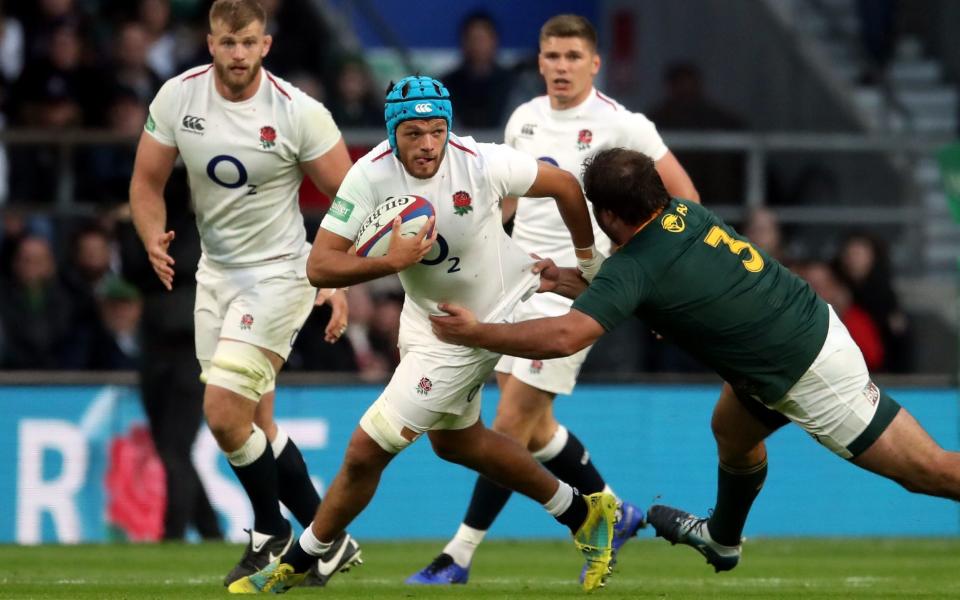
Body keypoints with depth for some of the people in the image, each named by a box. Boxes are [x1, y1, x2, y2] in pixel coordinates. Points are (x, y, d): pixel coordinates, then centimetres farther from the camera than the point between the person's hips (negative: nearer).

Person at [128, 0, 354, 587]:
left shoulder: (300, 113, -17)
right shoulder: (176, 98, -5)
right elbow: (148, 182, 5)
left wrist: (341, 284, -15)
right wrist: (154, 238, -14)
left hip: (278, 274, -6)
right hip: (216, 272, 6)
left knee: (224, 414, -14)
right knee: (255, 425, 8)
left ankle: (271, 534, 9)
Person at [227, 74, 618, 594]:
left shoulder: (481, 165, -27)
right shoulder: (372, 175, -20)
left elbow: (565, 186, -9)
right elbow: (319, 266, -23)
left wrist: (587, 260, 5)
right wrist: (392, 262, -38)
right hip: (423, 313, 6)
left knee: (366, 450, -7)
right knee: (455, 443, 26)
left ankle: (299, 562, 13)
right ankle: (584, 515, 42)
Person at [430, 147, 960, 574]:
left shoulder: (635, 267, -23)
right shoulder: (686, 213, 0)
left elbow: (564, 337, -33)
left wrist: (474, 333, -21)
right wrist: (575, 285, 15)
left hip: (811, 377, -9)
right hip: (811, 323, 9)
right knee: (733, 431, 27)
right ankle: (722, 541, 48)